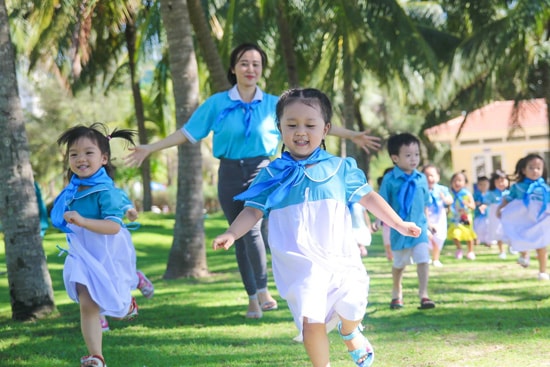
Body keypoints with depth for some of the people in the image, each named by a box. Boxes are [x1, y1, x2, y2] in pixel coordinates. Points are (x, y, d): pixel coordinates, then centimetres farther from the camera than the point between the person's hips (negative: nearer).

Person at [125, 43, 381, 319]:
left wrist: (352, 135, 3)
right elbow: (187, 132, 6)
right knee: (240, 236, 5)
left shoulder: (273, 104, 3)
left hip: (261, 172, -2)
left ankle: (262, 290, -9)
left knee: (252, 228, -21)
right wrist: (150, 148, 2)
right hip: (230, 174, 2)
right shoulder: (217, 104, 3)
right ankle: (252, 298, 15)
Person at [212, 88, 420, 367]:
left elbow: (367, 196, 13)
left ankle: (350, 333, 35)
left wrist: (398, 224, 10)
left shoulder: (339, 168, 6)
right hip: (301, 264, -1)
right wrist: (231, 233, -14)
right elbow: (253, 210, 2)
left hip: (340, 259, 2)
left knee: (351, 310, -3)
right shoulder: (272, 175, 3)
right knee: (311, 321, -14)